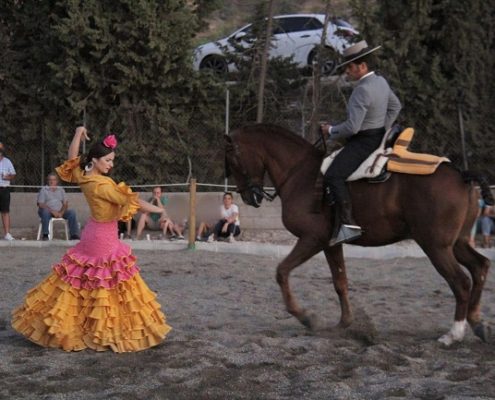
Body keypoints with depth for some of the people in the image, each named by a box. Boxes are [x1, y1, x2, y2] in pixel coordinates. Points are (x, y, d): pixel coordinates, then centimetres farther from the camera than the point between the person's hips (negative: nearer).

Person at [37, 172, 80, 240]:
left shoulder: (61, 190, 17)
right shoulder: (43, 190, 5)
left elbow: (65, 204, 8)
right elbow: (41, 204, -6)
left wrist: (61, 212, -13)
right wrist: (52, 211, -20)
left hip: (60, 212, 3)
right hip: (48, 211, -3)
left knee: (72, 212, -21)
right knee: (45, 212, -38)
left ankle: (74, 235, -21)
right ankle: (45, 235, -35)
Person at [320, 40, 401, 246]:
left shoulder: (362, 90, -23)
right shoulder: (381, 82, 7)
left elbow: (352, 127, -27)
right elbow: (395, 106, 23)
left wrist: (331, 131, -11)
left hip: (363, 142, -11)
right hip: (378, 137, 11)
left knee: (333, 176, -24)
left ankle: (347, 224, -34)